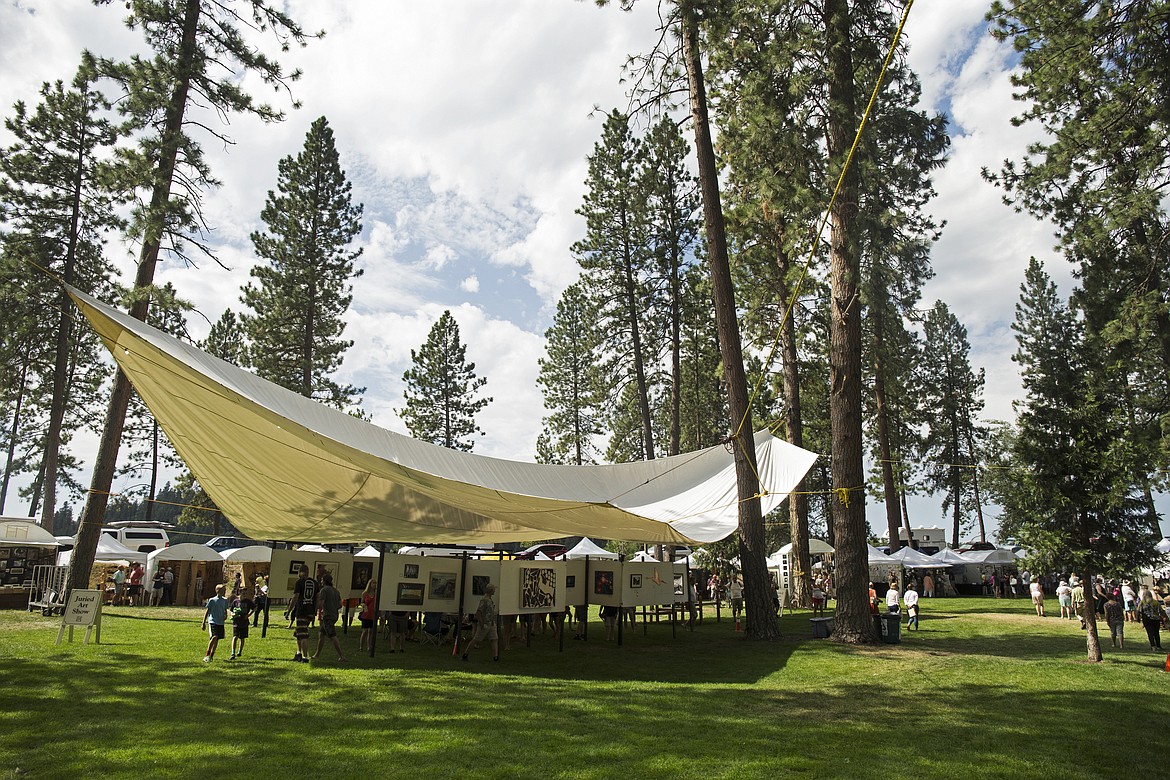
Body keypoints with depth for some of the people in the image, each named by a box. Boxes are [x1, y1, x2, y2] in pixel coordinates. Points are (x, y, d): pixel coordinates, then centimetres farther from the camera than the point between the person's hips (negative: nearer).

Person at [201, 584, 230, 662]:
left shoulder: (225, 600, 12)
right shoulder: (212, 600, -2)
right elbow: (207, 611, 1)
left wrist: (225, 615, 1)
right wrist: (204, 623, -1)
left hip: (221, 623, 5)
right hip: (213, 621, -5)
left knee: (217, 639, 5)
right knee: (214, 637, -21)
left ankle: (211, 656, 15)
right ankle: (207, 655, -14)